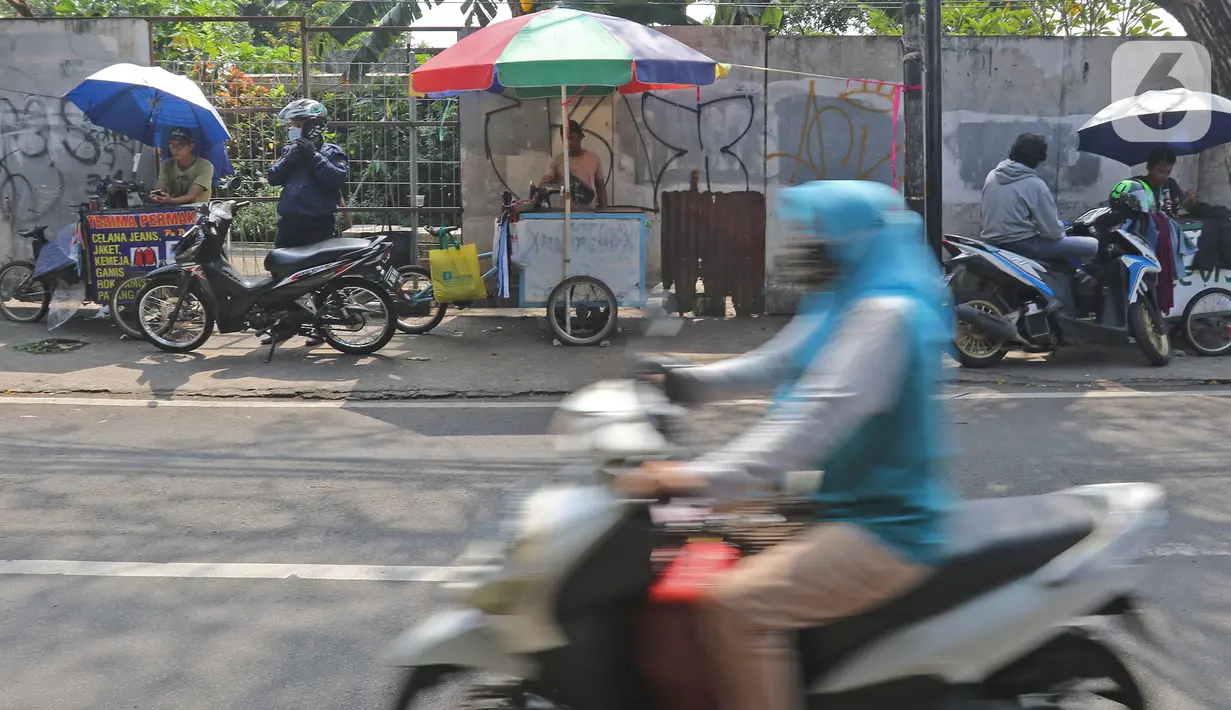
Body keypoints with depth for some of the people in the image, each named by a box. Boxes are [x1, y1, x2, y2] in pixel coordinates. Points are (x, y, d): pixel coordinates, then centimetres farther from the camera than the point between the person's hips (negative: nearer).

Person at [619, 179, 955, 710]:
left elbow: (817, 414, -30)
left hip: (885, 529, -10)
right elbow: (768, 367, 18)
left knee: (736, 604, -26)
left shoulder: (887, 313, -20)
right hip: (841, 504, 11)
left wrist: (704, 478, -37)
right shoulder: (841, 304, 11)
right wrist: (679, 382, 5)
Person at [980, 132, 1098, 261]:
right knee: (1093, 244, -4)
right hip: (1021, 245, -8)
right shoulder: (1035, 184, -14)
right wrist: (1060, 229, 10)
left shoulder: (992, 175, 5)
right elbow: (1053, 231, -12)